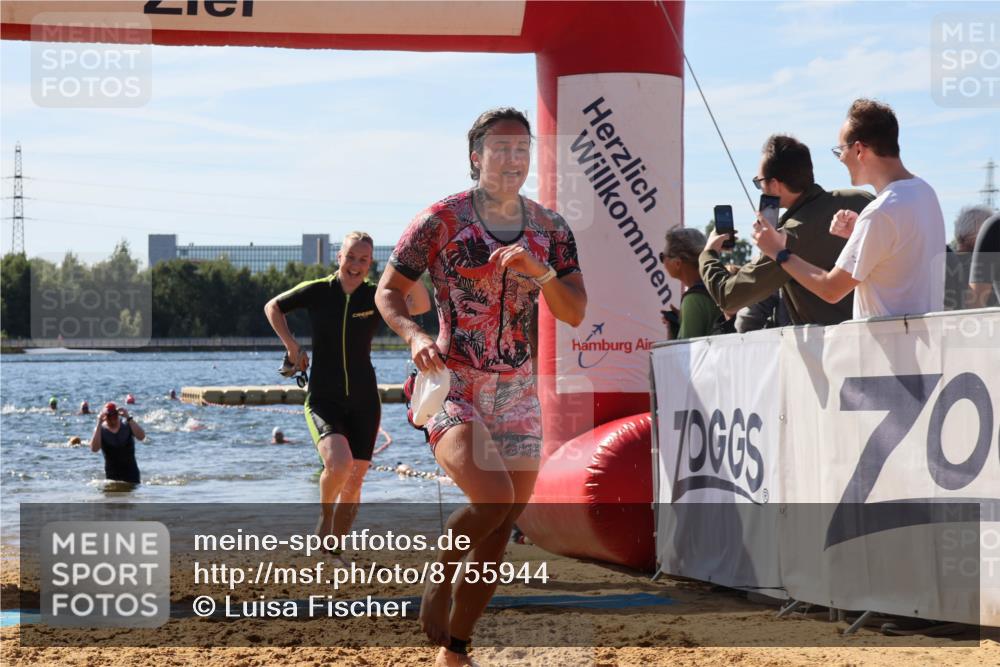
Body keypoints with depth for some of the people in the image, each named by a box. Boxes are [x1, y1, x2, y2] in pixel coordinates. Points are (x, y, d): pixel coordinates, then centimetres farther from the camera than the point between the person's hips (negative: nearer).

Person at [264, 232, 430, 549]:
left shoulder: (375, 296, -3)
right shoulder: (317, 291, -4)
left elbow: (421, 306, -19)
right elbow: (273, 307, 13)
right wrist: (292, 346, 1)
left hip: (363, 402, 2)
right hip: (323, 401, -2)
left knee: (354, 481, 3)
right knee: (338, 463, -27)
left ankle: (334, 550, 21)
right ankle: (324, 515, 3)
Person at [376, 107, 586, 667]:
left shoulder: (551, 229, 8)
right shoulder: (441, 220, -4)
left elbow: (575, 313, 3)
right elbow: (388, 293, 1)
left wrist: (540, 271, -15)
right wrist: (415, 336, -18)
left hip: (519, 394, 5)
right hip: (453, 387, -5)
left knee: (500, 530, 5)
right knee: (492, 499, -27)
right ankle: (441, 571, 3)